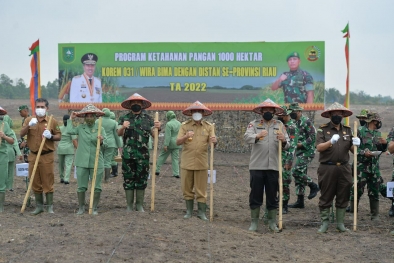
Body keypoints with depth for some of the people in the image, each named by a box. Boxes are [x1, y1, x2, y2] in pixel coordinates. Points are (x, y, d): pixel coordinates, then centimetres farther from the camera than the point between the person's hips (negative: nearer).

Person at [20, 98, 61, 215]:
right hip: (33, 156, 3)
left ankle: (50, 206, 6)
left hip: (47, 156, -3)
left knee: (48, 182, -1)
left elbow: (59, 136, 6)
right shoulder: (29, 120, 7)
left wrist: (51, 136, -15)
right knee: (35, 182, 8)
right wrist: (29, 125, -20)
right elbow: (21, 134, -3)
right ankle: (39, 206, 18)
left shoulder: (52, 121, 1)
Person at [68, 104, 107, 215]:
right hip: (82, 162, 0)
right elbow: (69, 131, -13)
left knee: (96, 187, 4)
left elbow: (105, 145, 1)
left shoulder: (100, 129, 3)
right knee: (81, 186, 7)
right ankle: (81, 207, 19)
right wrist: (71, 119, 0)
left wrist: (101, 142, -21)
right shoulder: (80, 128, 4)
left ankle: (94, 208, 16)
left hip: (96, 162, 0)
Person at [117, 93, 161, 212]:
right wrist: (123, 127, -32)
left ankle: (140, 204, 15)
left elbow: (154, 134, 1)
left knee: (142, 179, 5)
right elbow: (119, 133, -9)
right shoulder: (124, 118, 4)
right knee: (128, 179, 3)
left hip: (143, 154, 1)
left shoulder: (148, 118, 7)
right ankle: (129, 205, 12)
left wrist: (157, 128, -21)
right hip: (128, 154, -1)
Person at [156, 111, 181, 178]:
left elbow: (168, 135, -21)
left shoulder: (169, 124, -15)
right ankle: (176, 173, 2)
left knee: (162, 157, 9)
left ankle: (157, 170, 14)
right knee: (175, 159, 7)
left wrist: (165, 145, -21)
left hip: (169, 143, -6)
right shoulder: (179, 123, 6)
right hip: (176, 144, 6)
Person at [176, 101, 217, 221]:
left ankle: (202, 212, 12)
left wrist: (214, 141, -26)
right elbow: (178, 142, -3)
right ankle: (189, 211, 20)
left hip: (201, 163, 0)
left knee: (201, 189, 3)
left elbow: (212, 142, -2)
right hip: (187, 163, 0)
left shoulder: (209, 127, 4)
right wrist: (186, 137, -23)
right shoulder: (185, 125, 2)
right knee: (187, 189, 8)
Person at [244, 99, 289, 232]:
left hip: (273, 166, 2)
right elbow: (246, 137, -14)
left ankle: (272, 223, 17)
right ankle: (254, 222, 13)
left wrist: (284, 141, -22)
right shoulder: (254, 124, 4)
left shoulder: (280, 125, 9)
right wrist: (257, 136, -35)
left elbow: (287, 145, 3)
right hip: (257, 166, -1)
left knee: (272, 196, 8)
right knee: (255, 195, 4)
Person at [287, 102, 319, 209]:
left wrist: (302, 144, -19)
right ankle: (300, 201, 12)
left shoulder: (306, 121, -11)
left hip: (307, 151, -9)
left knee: (296, 171, -18)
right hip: (300, 152, 9)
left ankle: (313, 186, -1)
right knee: (299, 174, 8)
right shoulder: (295, 123, 16)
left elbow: (313, 136, -17)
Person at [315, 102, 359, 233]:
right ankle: (324, 223, 10)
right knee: (326, 197, 2)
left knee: (343, 197, 8)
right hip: (327, 168, -4)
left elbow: (352, 150, 12)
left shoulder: (348, 130, 12)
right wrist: (331, 141, -28)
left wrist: (355, 144, -11)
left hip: (344, 168, 4)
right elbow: (319, 148, -11)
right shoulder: (323, 129, 0)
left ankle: (340, 223, 18)